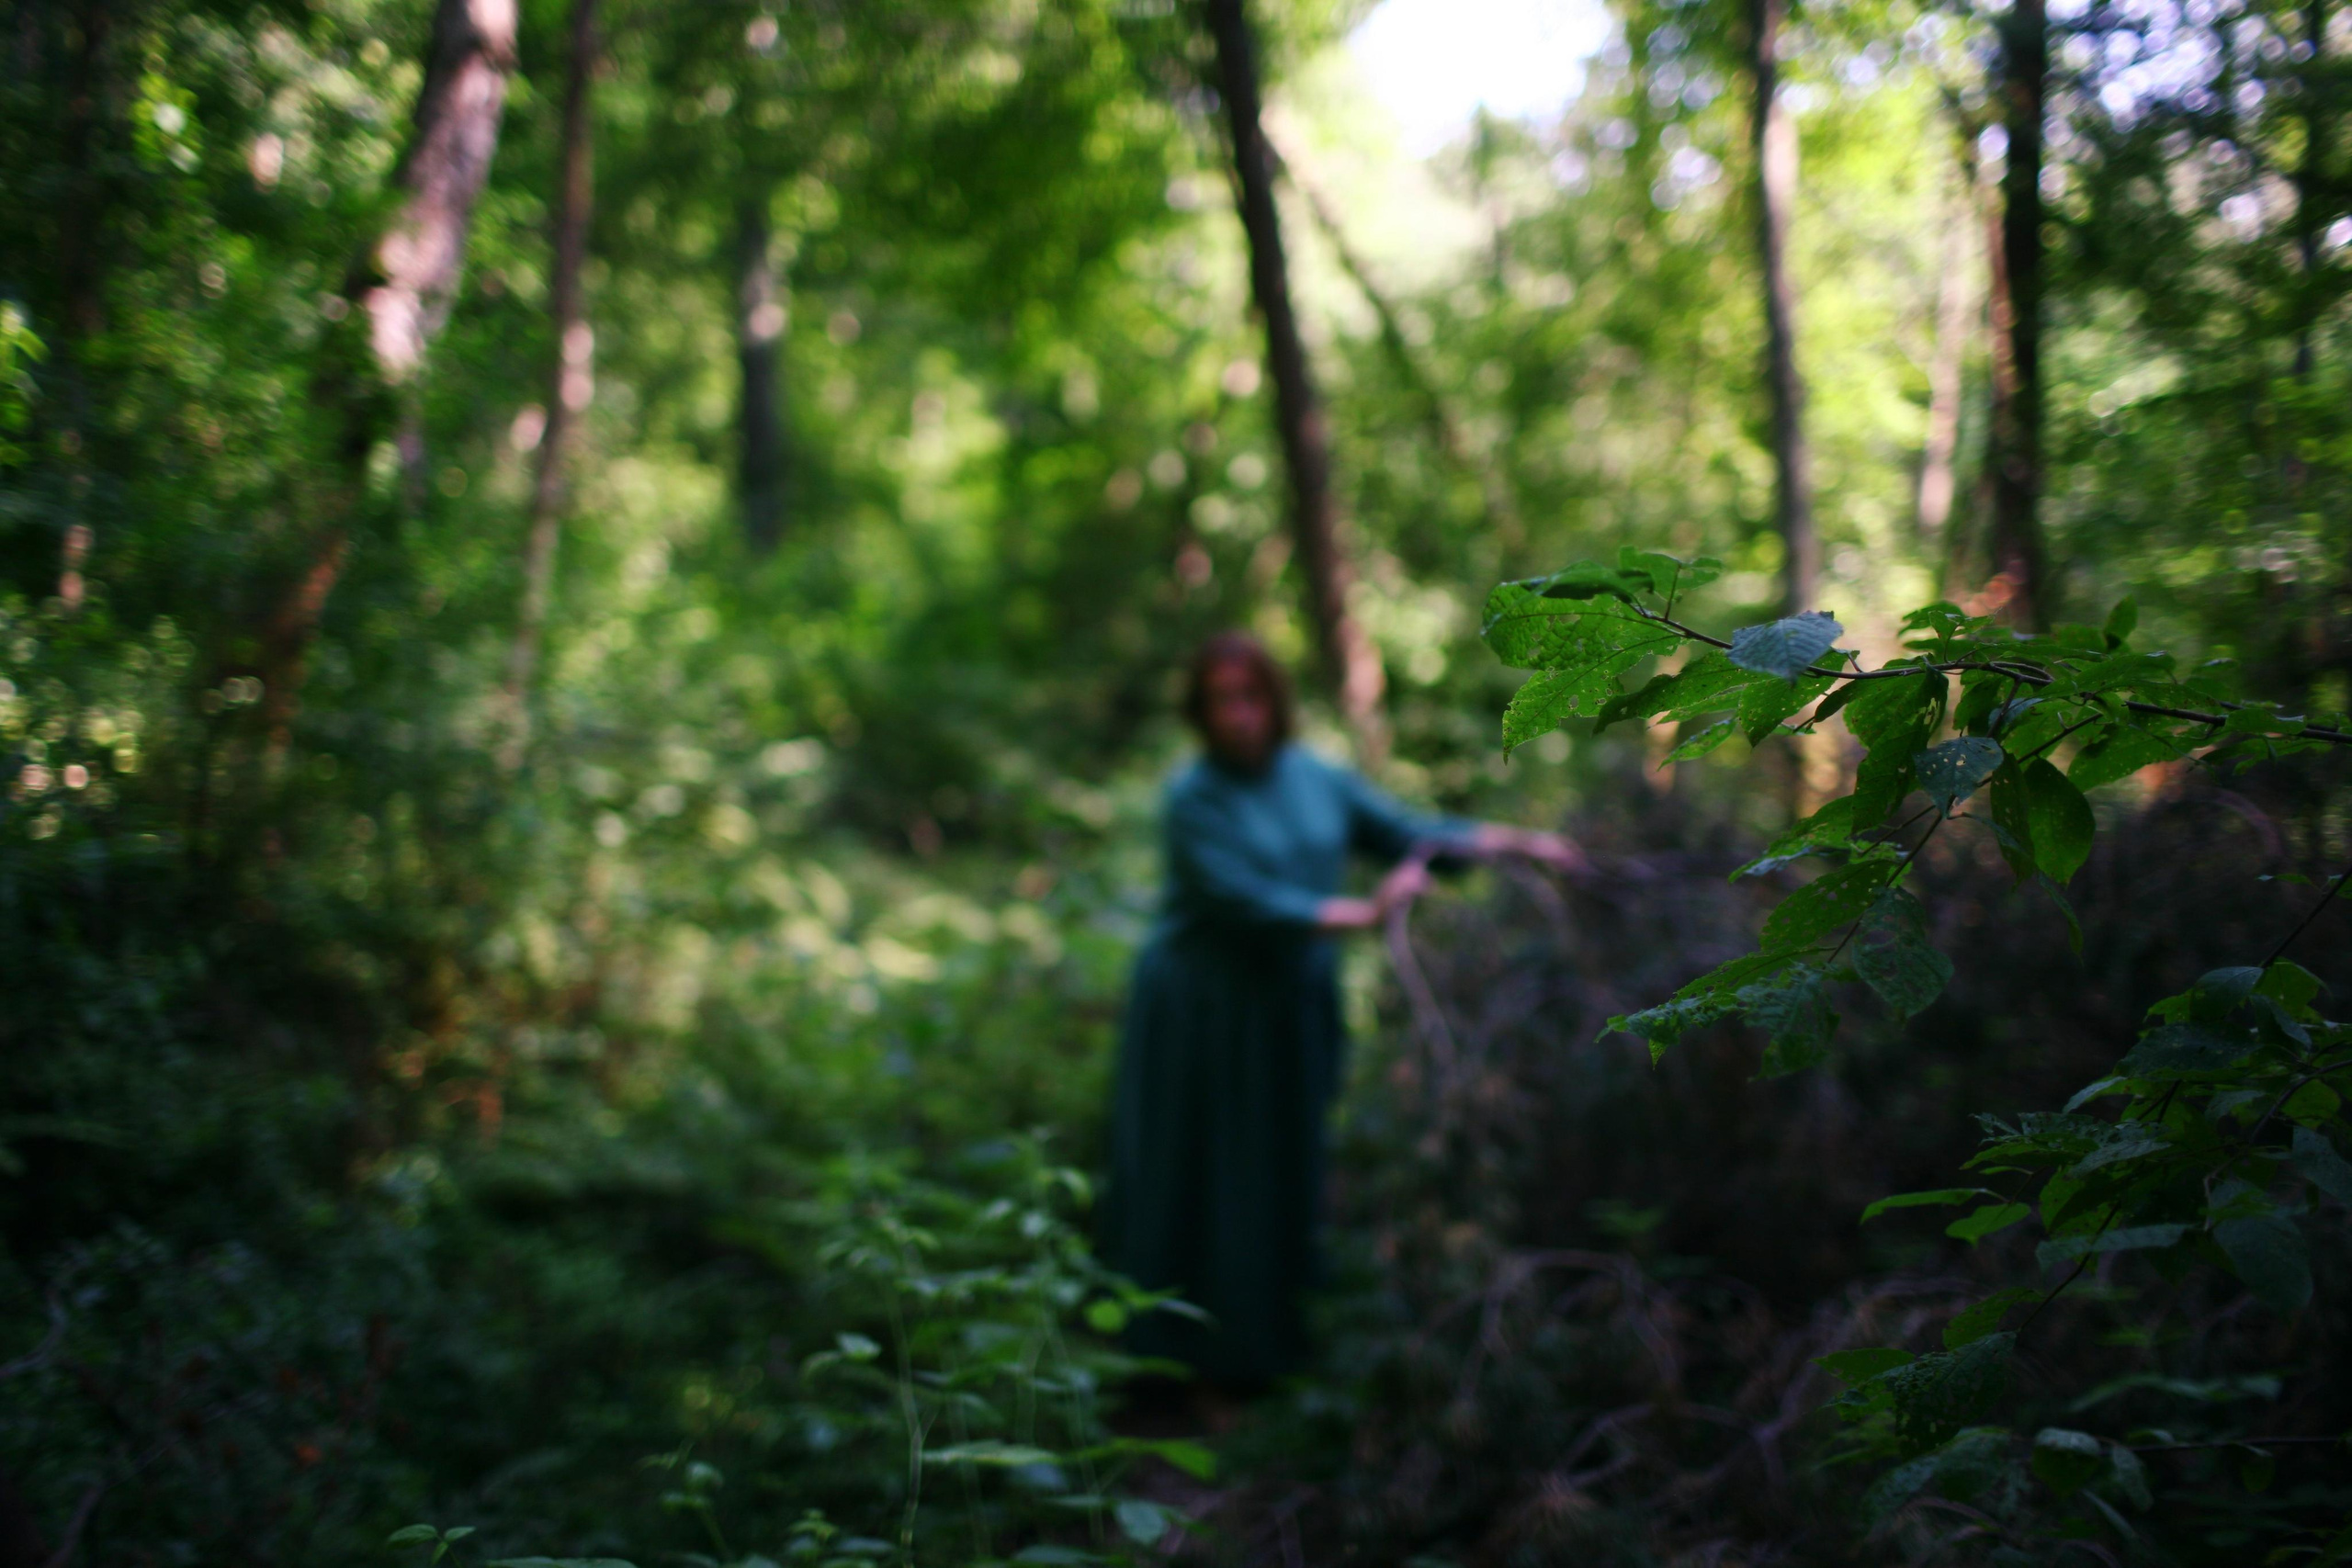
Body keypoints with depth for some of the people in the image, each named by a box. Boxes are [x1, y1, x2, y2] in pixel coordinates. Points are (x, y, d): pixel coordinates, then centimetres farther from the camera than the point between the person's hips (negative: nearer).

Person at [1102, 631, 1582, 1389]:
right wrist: (1363, 914, -28)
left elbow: (1407, 833, 6)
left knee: (1286, 1181, 11)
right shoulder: (1195, 798, -14)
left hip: (1292, 1013, 5)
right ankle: (1179, 1356, 16)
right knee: (1198, 1186, 3)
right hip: (1204, 1018, -5)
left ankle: (1264, 1344, 26)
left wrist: (1515, 840, -3)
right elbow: (1244, 903, -23)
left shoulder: (1314, 777, 2)